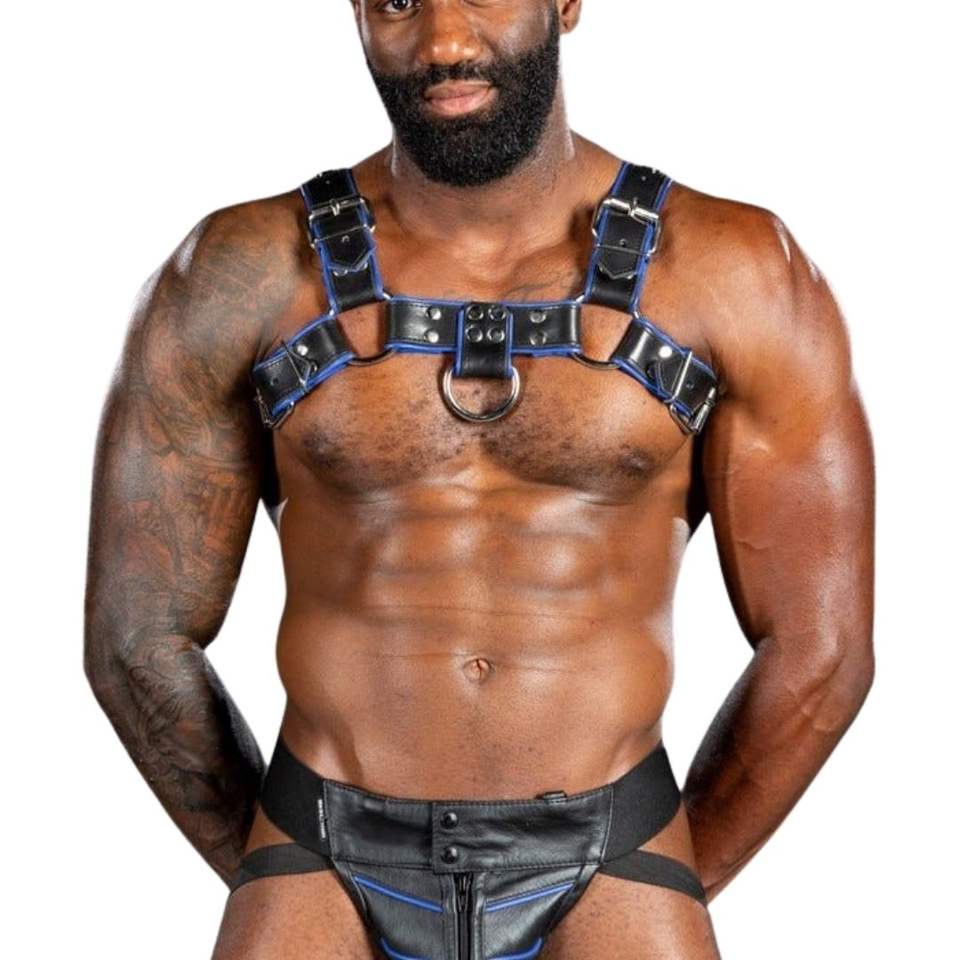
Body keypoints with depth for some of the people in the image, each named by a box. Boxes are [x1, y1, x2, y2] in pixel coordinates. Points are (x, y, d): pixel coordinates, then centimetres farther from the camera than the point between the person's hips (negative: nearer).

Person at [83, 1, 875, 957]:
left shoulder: (735, 271, -5)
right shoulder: (240, 276, -4)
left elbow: (817, 650, 0)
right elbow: (137, 638, 2)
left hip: (601, 875, 0)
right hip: (327, 867, 0)